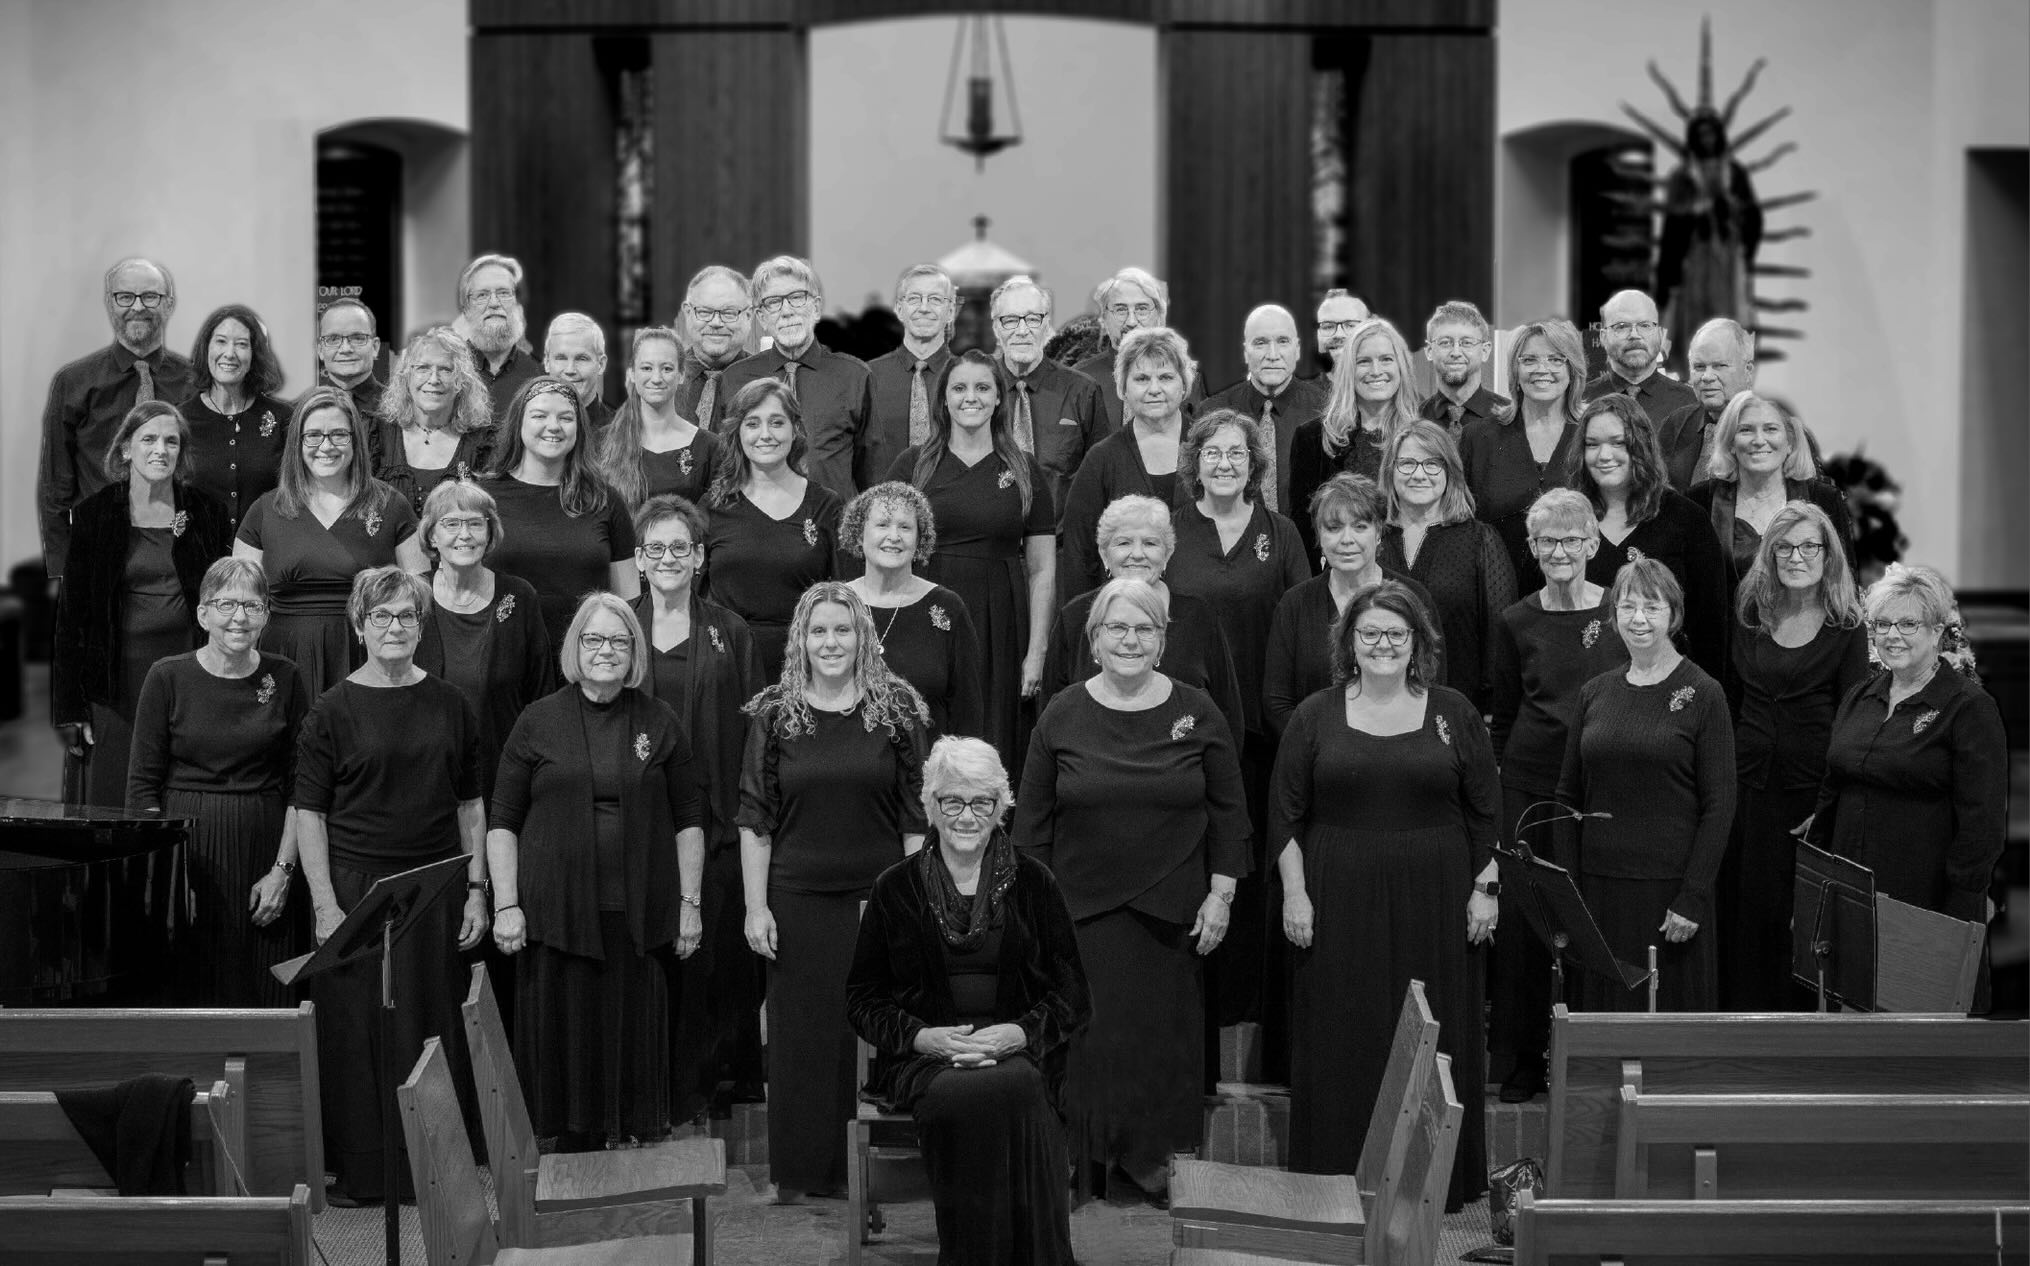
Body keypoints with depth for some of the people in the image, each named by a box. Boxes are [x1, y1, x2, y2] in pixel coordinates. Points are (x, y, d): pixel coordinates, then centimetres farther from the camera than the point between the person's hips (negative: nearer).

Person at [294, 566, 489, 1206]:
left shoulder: (449, 704, 7)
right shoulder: (334, 709, -3)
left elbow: (470, 803, 11)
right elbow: (308, 811, -4)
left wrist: (476, 889, 6)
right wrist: (324, 904, -11)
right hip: (357, 886, -3)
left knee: (435, 1028, 6)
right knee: (358, 1030, -1)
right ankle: (359, 1171, 9)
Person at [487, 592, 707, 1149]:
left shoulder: (659, 723, 8)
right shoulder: (539, 721, 4)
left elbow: (688, 821, 10)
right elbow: (502, 822, 5)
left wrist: (691, 903, 5)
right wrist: (505, 905, -2)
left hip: (639, 915, 1)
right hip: (557, 911, -1)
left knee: (634, 1036, 1)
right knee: (562, 1036, 1)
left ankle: (633, 1140, 11)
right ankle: (570, 1149, 9)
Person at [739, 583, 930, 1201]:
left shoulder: (896, 708, 1)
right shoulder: (774, 713, 1)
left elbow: (916, 815, 3)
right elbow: (755, 819, 2)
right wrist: (756, 906, -3)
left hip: (879, 896, 0)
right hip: (798, 899, 0)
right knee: (802, 1033, 5)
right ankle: (799, 1173, 15)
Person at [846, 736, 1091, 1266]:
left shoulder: (1033, 884, 10)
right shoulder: (896, 888, 9)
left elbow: (1072, 997, 10)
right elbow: (863, 998, 11)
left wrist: (1017, 1033, -9)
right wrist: (922, 1036, -8)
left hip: (1018, 1053, 0)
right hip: (923, 1058, 0)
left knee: (1018, 1090, -36)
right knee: (962, 1098, -36)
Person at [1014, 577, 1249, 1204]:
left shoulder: (1197, 713, 0)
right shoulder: (1063, 716, 0)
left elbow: (1228, 812, 4)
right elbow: (1034, 820, 3)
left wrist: (1220, 895, -1)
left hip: (1169, 912, 1)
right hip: (1081, 907, 0)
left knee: (1161, 1029, 7)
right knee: (1084, 1032, 1)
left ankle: (1149, 1151, 22)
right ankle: (1073, 1156, 14)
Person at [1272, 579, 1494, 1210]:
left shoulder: (1455, 714, 5)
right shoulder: (1315, 717, 4)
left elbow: (1484, 812, 7)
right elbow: (1286, 817, 4)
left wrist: (1484, 890, 1)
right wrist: (1294, 893, -3)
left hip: (1432, 907, 0)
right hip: (1339, 907, 0)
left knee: (1432, 1042, 3)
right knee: (1342, 1046, 1)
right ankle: (1338, 1183, 9)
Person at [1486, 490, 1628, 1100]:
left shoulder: (1622, 615, 2)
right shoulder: (1516, 623, 5)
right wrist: (1505, 770, 6)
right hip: (1530, 789, 1)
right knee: (1521, 918, 1)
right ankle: (1524, 1060, 12)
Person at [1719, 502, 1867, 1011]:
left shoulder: (1846, 628, -3)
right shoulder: (1749, 617, 9)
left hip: (1812, 788, -3)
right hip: (1749, 785, 4)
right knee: (1743, 903, 5)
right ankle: (1743, 1012, 14)